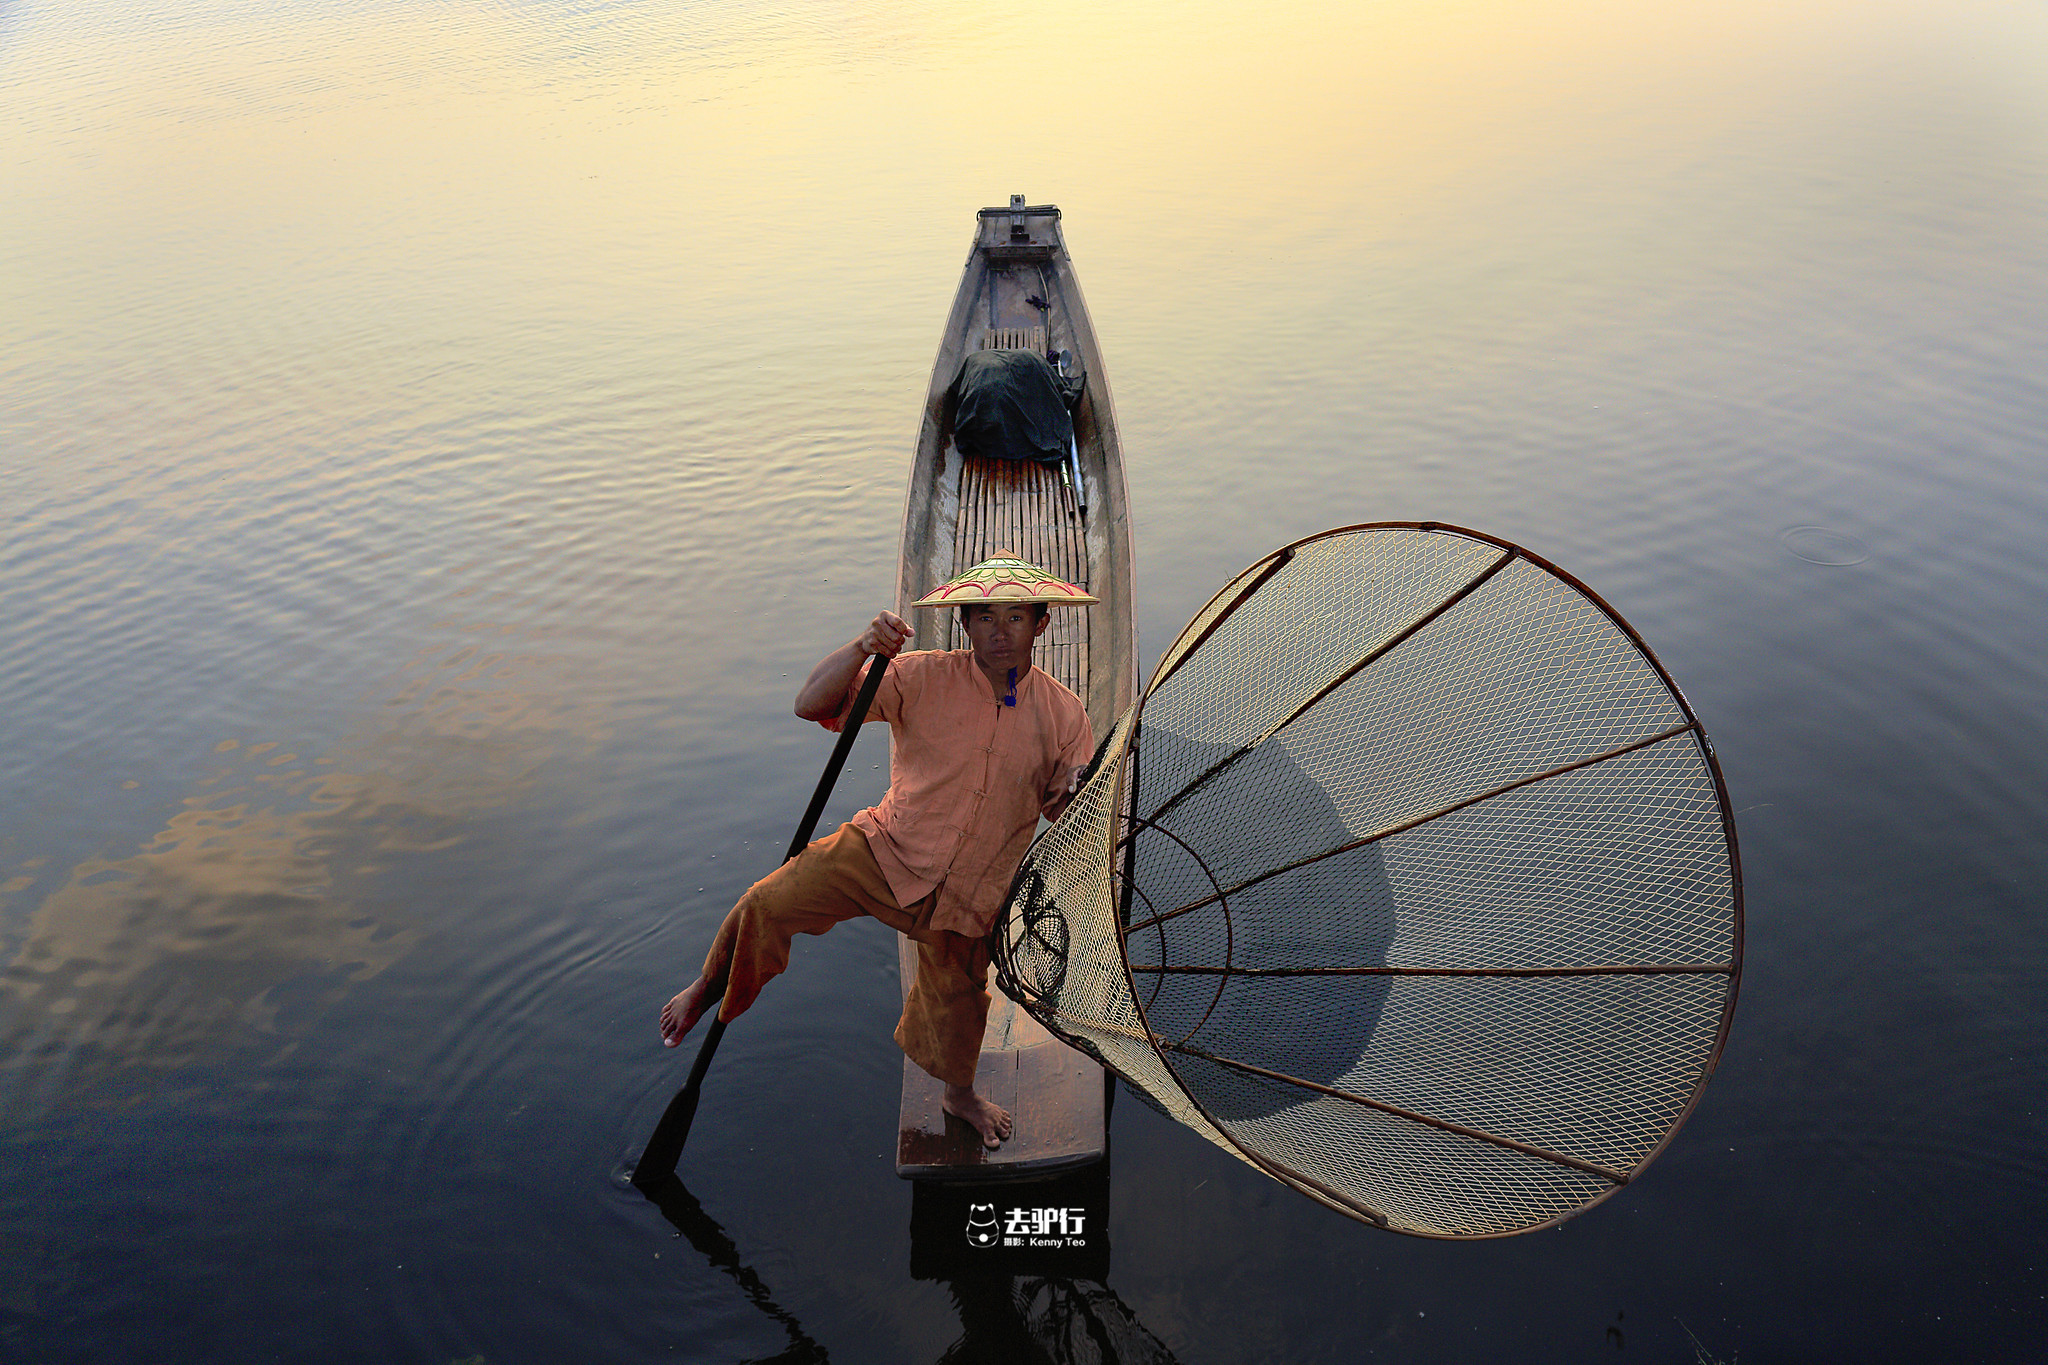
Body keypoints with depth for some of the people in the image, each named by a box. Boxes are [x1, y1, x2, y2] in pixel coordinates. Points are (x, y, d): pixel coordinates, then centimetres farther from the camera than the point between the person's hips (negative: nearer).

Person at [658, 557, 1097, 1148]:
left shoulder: (1063, 713, -7)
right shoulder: (922, 677, -15)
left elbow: (1071, 816, 2)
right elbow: (812, 703, -21)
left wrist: (1077, 794, -23)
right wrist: (862, 647, -38)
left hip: (969, 892, 2)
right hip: (887, 852, -2)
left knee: (957, 996, 24)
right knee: (767, 905, -19)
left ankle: (959, 1094, 55)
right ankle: (709, 986, 13)